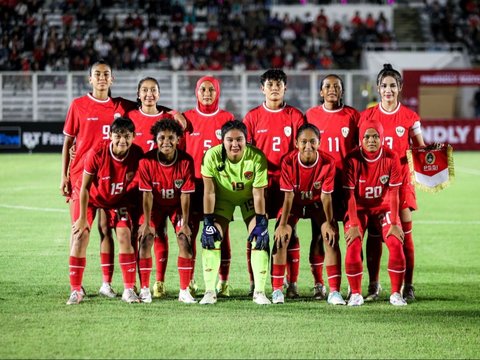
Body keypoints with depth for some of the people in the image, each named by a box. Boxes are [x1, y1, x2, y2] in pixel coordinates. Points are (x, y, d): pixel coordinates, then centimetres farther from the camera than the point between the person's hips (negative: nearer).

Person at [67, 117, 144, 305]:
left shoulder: (137, 154, -24)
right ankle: (75, 291, -1)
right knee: (80, 236, -10)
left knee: (125, 236, -12)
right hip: (92, 198, -1)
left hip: (118, 200, 2)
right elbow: (85, 187, -21)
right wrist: (83, 217, -18)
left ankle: (129, 290, -2)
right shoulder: (97, 153, -31)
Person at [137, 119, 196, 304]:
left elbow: (185, 195, -18)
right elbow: (147, 194, -17)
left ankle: (184, 291, -5)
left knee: (184, 240, -14)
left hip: (177, 205, 0)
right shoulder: (147, 161, -23)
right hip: (155, 204, 0)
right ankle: (144, 289, -5)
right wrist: (146, 223, -18)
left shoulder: (186, 161, -23)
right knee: (145, 239, -14)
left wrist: (185, 223, -17)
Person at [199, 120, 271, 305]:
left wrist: (260, 224, -23)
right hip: (223, 198, 0)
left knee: (260, 238, -12)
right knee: (210, 238, -13)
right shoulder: (212, 156, -29)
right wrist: (208, 223, -22)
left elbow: (258, 195, -22)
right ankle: (210, 291, -2)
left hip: (249, 198, 0)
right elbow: (209, 192, -21)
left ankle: (259, 291, -2)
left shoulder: (257, 157, -30)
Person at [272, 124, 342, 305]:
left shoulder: (328, 162, -24)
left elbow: (326, 196, -17)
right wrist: (283, 224, -26)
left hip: (316, 204, 0)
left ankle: (334, 292, -12)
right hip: (295, 203, 0)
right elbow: (288, 196, -20)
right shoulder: (288, 161, -25)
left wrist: (329, 223, -24)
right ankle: (277, 290, -8)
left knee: (331, 237, -17)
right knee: (281, 238, -18)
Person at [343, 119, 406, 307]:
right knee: (353, 247, -19)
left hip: (383, 207, 1)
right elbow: (350, 195, -16)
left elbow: (393, 193, -11)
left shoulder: (391, 158, -13)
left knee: (396, 244, -16)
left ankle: (396, 293, -3)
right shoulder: (352, 159, -16)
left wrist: (394, 223, -15)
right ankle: (355, 294, -4)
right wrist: (353, 224, -20)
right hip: (359, 208, -1)